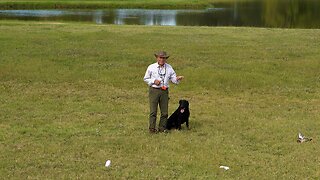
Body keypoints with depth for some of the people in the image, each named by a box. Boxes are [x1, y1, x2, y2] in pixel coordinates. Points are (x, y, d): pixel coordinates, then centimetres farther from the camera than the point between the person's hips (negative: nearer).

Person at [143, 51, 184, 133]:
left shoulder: (169, 68, 9)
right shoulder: (151, 67, 2)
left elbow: (173, 79, 8)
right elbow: (145, 79, 8)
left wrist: (177, 79, -15)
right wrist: (154, 81, -9)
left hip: (164, 91, 3)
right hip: (154, 90, -3)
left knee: (164, 112, 3)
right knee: (153, 111, -6)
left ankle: (162, 128, 13)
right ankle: (152, 128, -1)